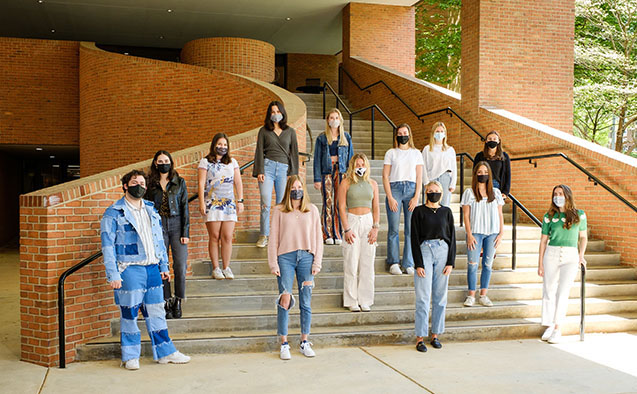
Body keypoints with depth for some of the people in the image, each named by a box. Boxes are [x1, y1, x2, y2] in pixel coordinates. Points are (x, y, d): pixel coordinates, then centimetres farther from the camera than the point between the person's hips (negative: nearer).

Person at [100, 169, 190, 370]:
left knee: (156, 312, 11)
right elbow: (107, 245, -7)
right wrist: (113, 275, -13)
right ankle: (130, 356, 16)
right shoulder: (114, 213, -3)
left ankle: (165, 352, 19)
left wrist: (164, 265, 15)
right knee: (129, 314, 3)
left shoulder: (151, 210, 14)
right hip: (129, 269, -5)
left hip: (152, 269, 5)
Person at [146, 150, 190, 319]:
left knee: (180, 265, -7)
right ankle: (167, 302, 8)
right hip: (158, 226, 1)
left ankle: (178, 302, 6)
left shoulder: (180, 182, 7)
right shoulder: (151, 184, 8)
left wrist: (185, 232, -2)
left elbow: (185, 208, 4)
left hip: (176, 225, 0)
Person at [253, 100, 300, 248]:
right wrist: (259, 171, -5)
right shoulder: (264, 131, 12)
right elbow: (259, 151, 7)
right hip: (267, 166, -1)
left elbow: (294, 153, 12)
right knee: (266, 203, -9)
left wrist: (293, 173, 4)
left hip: (284, 169, 1)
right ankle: (264, 236, -2)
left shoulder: (290, 132, 14)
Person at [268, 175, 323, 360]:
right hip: (285, 257, -1)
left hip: (306, 257, 2)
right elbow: (273, 238, 4)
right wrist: (273, 264, -2)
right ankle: (284, 344, 6)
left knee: (306, 303, 4)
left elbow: (318, 237, 10)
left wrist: (317, 262, 3)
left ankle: (304, 342, 16)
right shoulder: (279, 211, 5)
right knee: (284, 301, -4)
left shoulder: (312, 210, 9)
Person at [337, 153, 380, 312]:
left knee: (367, 263, 3)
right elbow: (342, 207, -3)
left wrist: (375, 227, 0)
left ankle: (365, 301, 11)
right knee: (351, 263, -2)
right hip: (352, 221, -3)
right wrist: (346, 229, -10)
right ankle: (352, 301, 6)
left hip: (368, 221, 3)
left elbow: (376, 207, 10)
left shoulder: (372, 183, 10)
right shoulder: (346, 183, 0)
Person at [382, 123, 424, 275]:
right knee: (393, 228, -3)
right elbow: (385, 176, 2)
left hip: (411, 189, 1)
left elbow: (419, 177, 8)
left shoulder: (416, 153, 12)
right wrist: (390, 197, -8)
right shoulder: (391, 153, 8)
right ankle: (394, 263, 6)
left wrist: (416, 197, -3)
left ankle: (408, 264, 5)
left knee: (411, 229, -2)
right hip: (394, 189, -1)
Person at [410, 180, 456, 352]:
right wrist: (418, 264, -9)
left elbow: (452, 237, 10)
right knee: (423, 297, -5)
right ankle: (420, 337, 1)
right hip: (424, 250, -3)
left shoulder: (446, 212, 9)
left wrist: (450, 262, 1)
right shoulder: (419, 211, 1)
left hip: (443, 251, 3)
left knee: (440, 296, 6)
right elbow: (415, 238, -2)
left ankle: (435, 334, 17)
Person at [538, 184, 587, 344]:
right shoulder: (549, 217, 5)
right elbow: (543, 241, 7)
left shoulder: (579, 215, 4)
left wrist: (581, 255, -2)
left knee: (563, 292, -12)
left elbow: (583, 237, 14)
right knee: (549, 292, 3)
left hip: (571, 257, -1)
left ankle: (557, 328, -7)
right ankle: (549, 326, 15)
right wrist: (540, 264, 3)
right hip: (551, 255, 2)